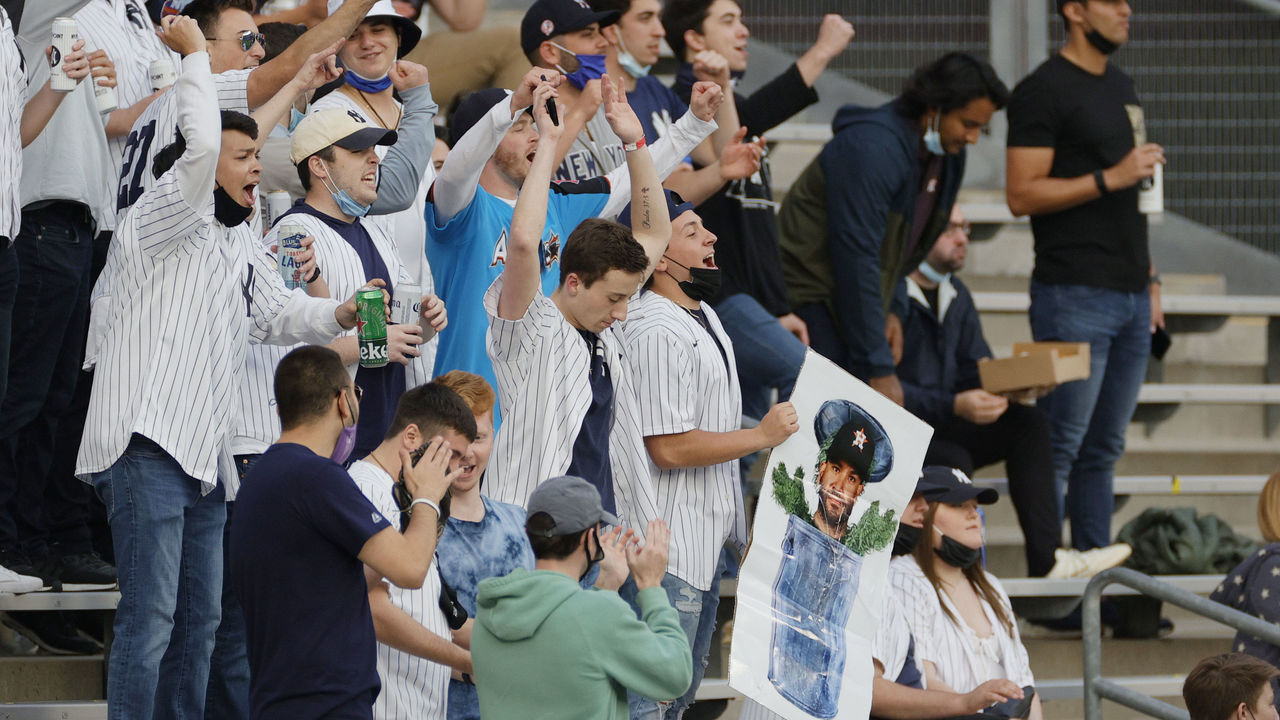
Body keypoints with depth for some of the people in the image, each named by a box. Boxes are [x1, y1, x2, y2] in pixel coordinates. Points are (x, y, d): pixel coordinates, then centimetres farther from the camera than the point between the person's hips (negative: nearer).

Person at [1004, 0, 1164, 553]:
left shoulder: (1121, 87, 18)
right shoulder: (1043, 91, -8)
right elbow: (1021, 195, -14)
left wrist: (1149, 278, 19)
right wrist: (1111, 178, -18)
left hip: (1130, 298, 8)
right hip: (1075, 296, -8)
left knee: (1104, 449, 9)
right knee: (1061, 447, -9)